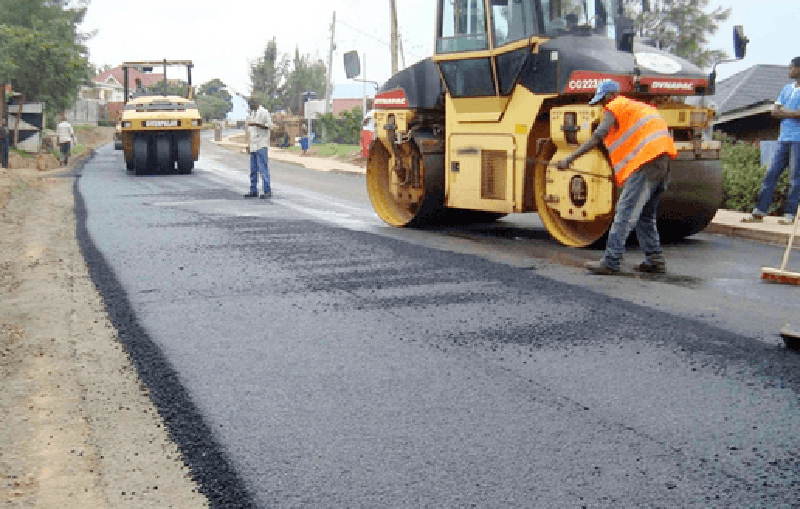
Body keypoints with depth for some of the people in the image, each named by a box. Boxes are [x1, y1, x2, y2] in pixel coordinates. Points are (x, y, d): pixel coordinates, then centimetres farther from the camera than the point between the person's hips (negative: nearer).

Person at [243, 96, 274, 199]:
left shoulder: (264, 112, -5)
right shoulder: (252, 113, 20)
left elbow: (269, 126, -13)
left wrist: (256, 124, -22)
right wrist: (248, 144, 21)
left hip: (262, 145, -8)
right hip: (253, 146, 9)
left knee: (263, 169, -11)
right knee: (253, 170, 9)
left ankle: (267, 191, -10)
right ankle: (253, 191, 13)